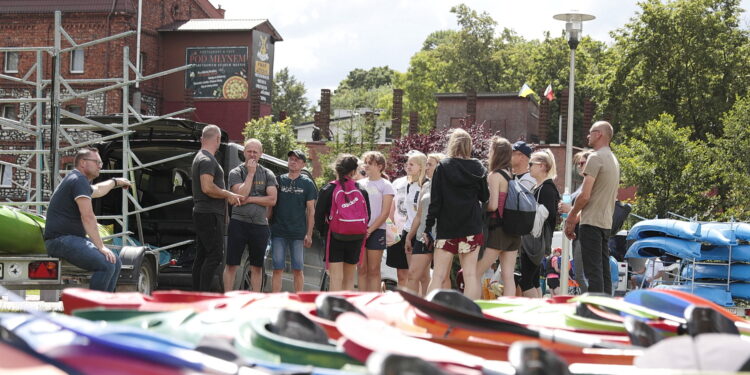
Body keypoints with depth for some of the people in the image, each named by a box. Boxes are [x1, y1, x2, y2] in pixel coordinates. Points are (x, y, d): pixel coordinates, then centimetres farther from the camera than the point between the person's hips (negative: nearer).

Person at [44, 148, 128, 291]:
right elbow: (88, 217, -22)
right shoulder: (79, 180, -13)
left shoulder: (77, 180, 21)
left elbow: (97, 190, 45)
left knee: (116, 262, 6)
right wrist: (100, 246, -24)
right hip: (60, 240, -11)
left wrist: (115, 182, 60)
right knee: (106, 264, -26)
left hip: (74, 239, 11)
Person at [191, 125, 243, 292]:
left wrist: (229, 196, 20)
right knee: (215, 255, -12)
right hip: (210, 214, -11)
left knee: (202, 256, 11)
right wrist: (228, 194, -13)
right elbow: (207, 187, -24)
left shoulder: (200, 158, 20)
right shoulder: (208, 160, -13)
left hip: (201, 213, 11)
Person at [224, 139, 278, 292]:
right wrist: (251, 173, -10)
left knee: (257, 266, 8)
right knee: (231, 265, -2)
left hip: (260, 224, 2)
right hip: (238, 222, -2)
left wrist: (250, 199, -8)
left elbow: (272, 199, -3)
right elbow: (241, 194, -13)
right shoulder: (236, 172, 2)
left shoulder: (268, 174, 8)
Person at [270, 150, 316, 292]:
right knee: (277, 269, 0)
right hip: (278, 232, 1)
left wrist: (309, 234, -2)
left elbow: (311, 210, 5)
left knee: (297, 270, 3)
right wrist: (268, 224, 2)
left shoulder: (307, 183, 5)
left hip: (298, 233, -1)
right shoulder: (279, 180, 8)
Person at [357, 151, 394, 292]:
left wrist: (370, 230, -11)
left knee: (374, 270, -2)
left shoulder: (385, 185, 1)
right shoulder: (360, 184, 13)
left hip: (376, 230, -4)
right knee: (361, 269, 3)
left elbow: (385, 213, -5)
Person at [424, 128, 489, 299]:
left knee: (438, 275, 0)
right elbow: (485, 197, 11)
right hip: (471, 227, 2)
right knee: (470, 274, 2)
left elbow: (435, 202, -5)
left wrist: (428, 228, -1)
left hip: (446, 227, -2)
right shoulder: (478, 168, 3)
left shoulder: (443, 167, -4)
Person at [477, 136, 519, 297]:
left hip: (497, 230, -7)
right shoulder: (511, 175, 11)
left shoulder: (495, 175, -9)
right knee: (508, 276, 5)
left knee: (475, 273, -3)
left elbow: (493, 205, -17)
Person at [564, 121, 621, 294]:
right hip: (606, 222, 9)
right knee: (604, 271, 10)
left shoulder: (595, 158, -11)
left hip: (592, 222, -9)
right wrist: (577, 217, 19)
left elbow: (585, 196, -17)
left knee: (593, 272, -9)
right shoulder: (613, 159, 18)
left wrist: (571, 217, -2)